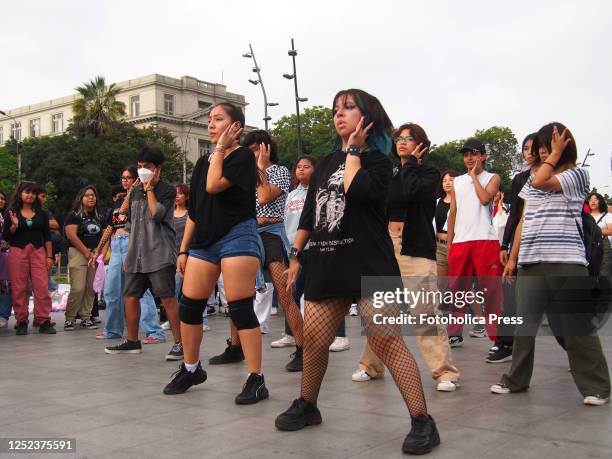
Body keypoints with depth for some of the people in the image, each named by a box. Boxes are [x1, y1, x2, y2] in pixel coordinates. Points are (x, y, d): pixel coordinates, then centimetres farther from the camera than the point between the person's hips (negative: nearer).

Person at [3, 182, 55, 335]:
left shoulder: (41, 214, 13)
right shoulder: (12, 213, 7)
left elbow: (47, 236, 12)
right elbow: (6, 237, 5)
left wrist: (49, 256, 5)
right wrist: (14, 225, -13)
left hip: (38, 251, 1)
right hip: (18, 252, -1)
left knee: (42, 287, -8)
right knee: (19, 288, -1)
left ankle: (44, 321, -5)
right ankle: (21, 322, 8)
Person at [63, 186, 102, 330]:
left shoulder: (98, 217, 17)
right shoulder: (74, 215, -1)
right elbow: (71, 235, -11)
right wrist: (87, 253, -12)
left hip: (95, 254, 6)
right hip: (78, 253, -5)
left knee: (91, 288, 3)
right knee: (78, 288, -13)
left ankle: (86, 317, 10)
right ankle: (69, 318, -2)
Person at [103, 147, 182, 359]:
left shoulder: (167, 190, -1)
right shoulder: (135, 190, 17)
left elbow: (156, 214, -14)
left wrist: (150, 189, -6)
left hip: (159, 254, -7)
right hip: (136, 255, 7)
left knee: (167, 297, -11)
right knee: (130, 296, 9)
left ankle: (179, 343, -7)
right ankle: (132, 341, 23)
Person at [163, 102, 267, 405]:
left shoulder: (243, 156, -3)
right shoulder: (203, 162, 18)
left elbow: (214, 185, -19)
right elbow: (193, 210, 19)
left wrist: (221, 148, -7)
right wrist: (184, 249, 15)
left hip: (237, 236, -7)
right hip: (203, 240, 7)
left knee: (240, 309, -9)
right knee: (189, 307, 7)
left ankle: (256, 379, -3)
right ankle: (191, 368, 25)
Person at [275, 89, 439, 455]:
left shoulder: (378, 161, 0)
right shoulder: (326, 163, 18)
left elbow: (356, 190, -22)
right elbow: (309, 214, 20)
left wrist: (353, 149, -7)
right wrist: (296, 256, 16)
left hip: (369, 265, -6)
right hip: (327, 266, 6)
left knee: (387, 342, -13)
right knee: (313, 340, 8)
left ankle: (423, 422, -5)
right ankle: (307, 406, 30)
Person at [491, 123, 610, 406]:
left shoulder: (577, 175, 1)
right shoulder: (534, 178, 19)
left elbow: (541, 182, -16)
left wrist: (556, 153, -4)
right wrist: (513, 258, 15)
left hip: (566, 263, -6)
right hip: (531, 263, 6)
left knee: (577, 327, -2)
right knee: (524, 325, 9)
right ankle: (516, 380, 21)